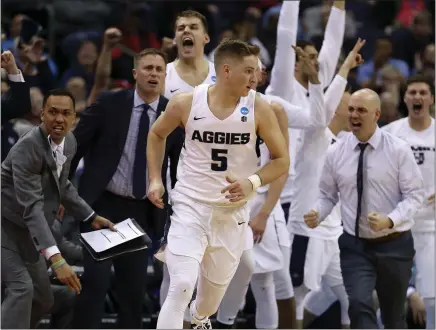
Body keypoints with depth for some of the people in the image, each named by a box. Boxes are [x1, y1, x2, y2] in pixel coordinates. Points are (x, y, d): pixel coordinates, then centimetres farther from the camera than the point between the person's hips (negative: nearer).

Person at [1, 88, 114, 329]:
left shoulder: (69, 142, 1)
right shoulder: (27, 148, -27)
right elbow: (32, 207, -35)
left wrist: (92, 217, 15)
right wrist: (55, 258, -43)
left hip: (26, 231, 9)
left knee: (42, 299, 13)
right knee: (21, 288, -23)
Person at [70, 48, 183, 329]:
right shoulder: (109, 104, -5)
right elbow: (75, 147, 0)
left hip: (143, 211, 3)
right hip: (102, 203, -3)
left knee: (134, 284, 7)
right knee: (96, 279, -12)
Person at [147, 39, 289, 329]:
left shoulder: (258, 109, -11)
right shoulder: (186, 103, -11)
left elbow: (282, 160, -4)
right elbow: (157, 135, 10)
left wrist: (252, 182, -22)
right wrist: (155, 180, 0)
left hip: (233, 211, 2)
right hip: (190, 206, -2)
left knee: (217, 284, 21)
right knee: (181, 286, -18)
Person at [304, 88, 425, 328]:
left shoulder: (398, 150, -8)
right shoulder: (336, 153, -1)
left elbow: (414, 195, -8)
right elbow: (327, 196, 6)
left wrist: (390, 220, -25)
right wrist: (316, 214, -16)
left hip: (394, 245, 0)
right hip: (355, 246, 1)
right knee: (359, 305, -21)